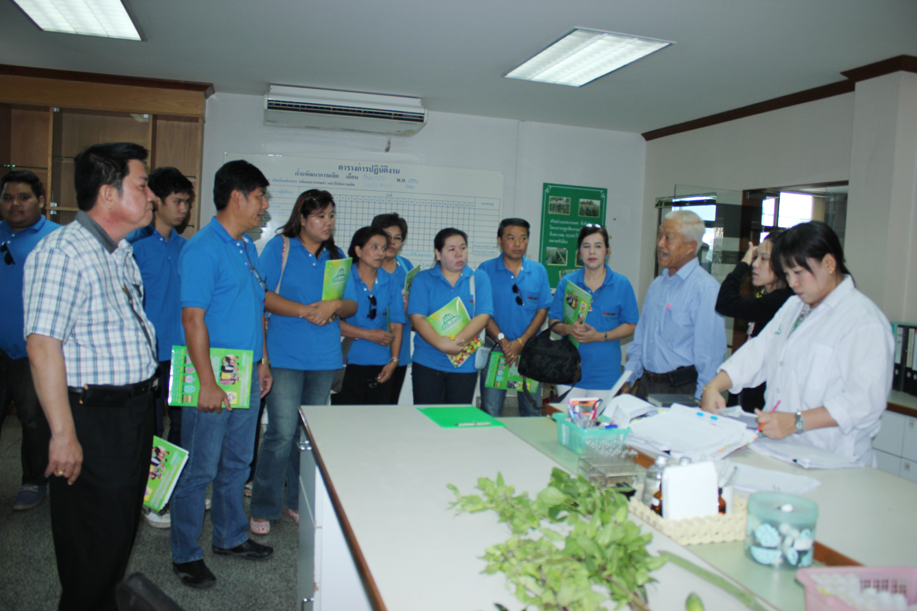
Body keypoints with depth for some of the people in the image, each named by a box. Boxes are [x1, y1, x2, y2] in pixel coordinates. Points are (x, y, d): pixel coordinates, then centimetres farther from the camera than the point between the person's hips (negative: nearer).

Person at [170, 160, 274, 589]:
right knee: (199, 470, 4)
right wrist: (208, 383, -21)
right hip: (214, 380, -8)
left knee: (237, 463, 19)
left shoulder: (247, 247, 12)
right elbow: (193, 318, -19)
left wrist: (263, 361, 17)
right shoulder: (203, 248, -15)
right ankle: (186, 555, 19)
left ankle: (231, 537, 34)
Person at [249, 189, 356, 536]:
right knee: (282, 432, -8)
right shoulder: (280, 247, 2)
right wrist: (304, 311, -15)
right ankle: (263, 509, 8)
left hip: (325, 358, 5)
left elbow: (352, 306, 13)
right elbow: (262, 296, -7)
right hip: (285, 356, -4)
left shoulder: (336, 257, 14)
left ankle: (300, 503, 24)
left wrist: (334, 306, -9)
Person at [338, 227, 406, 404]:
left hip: (380, 364, 3)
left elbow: (396, 324, 8)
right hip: (349, 362, -3)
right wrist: (368, 334, -11)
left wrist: (393, 360, -1)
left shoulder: (390, 282, 10)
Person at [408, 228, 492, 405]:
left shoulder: (479, 278, 5)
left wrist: (457, 340, -20)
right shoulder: (423, 279, 3)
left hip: (465, 365, 1)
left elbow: (483, 316, -7)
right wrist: (442, 344, -22)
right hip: (427, 363, 0)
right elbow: (417, 318, -8)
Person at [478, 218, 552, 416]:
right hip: (495, 350, -2)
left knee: (532, 411, 7)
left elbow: (542, 311, 4)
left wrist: (520, 342, -8)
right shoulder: (486, 270, 1)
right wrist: (503, 341, -13)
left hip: (530, 349, 2)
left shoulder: (538, 271, 7)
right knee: (490, 412, 0)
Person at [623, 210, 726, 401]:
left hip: (681, 391, -7)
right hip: (645, 386, 7)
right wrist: (629, 379, 12)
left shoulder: (705, 288, -13)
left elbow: (710, 356, -15)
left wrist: (700, 403, -15)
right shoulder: (656, 285, 13)